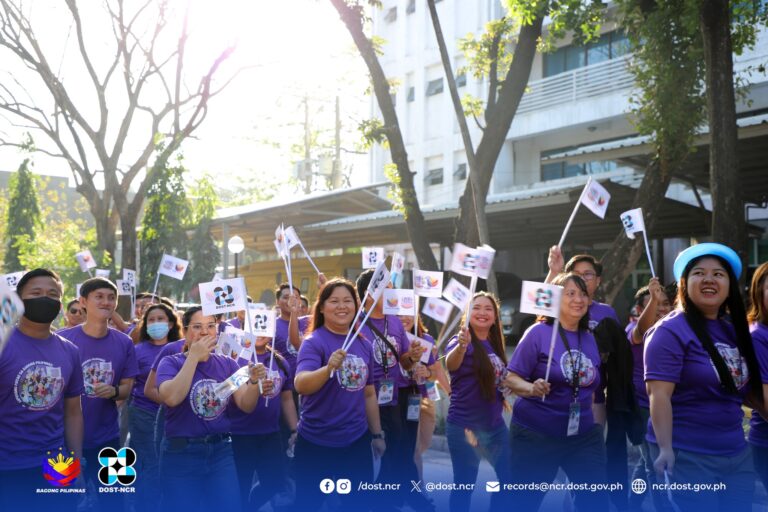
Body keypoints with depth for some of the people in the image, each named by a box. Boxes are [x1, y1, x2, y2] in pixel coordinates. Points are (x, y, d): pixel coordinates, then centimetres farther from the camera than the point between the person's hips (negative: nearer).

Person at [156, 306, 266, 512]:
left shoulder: (227, 364, 4)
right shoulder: (171, 362, -5)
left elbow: (246, 406, -4)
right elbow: (171, 398, -24)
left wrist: (254, 382, -24)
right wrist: (194, 356, -23)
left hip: (221, 451, 3)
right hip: (181, 453, -3)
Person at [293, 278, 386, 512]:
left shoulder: (364, 344, 5)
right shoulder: (314, 341, -12)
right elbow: (301, 385, -28)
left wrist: (377, 433, 16)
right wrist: (328, 368, -45)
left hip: (357, 441, 5)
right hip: (317, 442, -5)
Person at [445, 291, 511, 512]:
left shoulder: (495, 344, 8)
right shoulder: (461, 341, -12)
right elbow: (451, 365, -36)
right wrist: (461, 345, -55)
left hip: (495, 425, 7)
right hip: (464, 426, -7)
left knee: (511, 479, 13)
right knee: (464, 486, 0)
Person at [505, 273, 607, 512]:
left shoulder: (589, 338, 6)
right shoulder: (539, 332, -10)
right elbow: (511, 378, -12)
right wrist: (532, 388, -30)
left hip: (583, 435, 5)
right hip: (535, 435, -4)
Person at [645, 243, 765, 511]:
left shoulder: (734, 331, 10)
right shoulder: (670, 332, -13)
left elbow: (746, 386, 19)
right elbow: (658, 395, -20)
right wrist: (665, 450, -25)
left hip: (738, 454, 7)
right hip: (687, 457, -7)